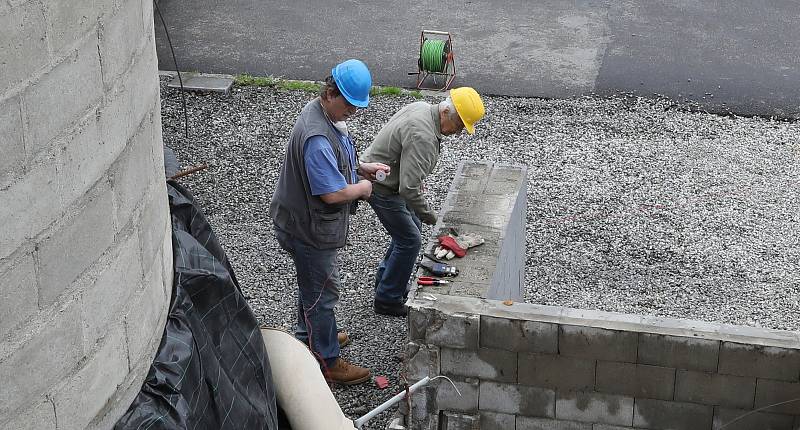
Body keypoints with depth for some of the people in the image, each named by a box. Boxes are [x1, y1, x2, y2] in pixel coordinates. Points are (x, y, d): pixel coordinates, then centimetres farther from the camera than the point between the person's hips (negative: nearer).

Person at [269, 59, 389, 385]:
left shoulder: (322, 113, 1)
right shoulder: (317, 138, -34)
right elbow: (333, 193, -33)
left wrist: (361, 168, 4)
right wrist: (362, 188, -14)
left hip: (306, 222, 10)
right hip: (310, 231, -10)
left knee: (313, 285, 27)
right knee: (322, 293, 6)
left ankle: (309, 336, 48)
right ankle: (327, 362, 21)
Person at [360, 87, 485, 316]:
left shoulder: (422, 108, -2)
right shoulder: (422, 136, -33)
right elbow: (409, 189, -34)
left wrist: (416, 180, 21)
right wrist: (430, 217, -20)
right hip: (381, 187, -10)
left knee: (412, 227, 21)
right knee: (410, 240, -3)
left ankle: (385, 279, 34)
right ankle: (387, 300, 9)